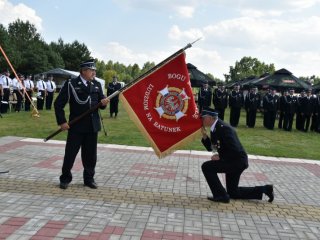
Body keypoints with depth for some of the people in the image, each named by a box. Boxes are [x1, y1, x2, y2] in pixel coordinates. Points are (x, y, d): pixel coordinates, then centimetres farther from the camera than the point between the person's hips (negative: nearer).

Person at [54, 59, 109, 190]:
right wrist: (62, 121, -11)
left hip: (92, 126, 4)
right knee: (70, 153, 6)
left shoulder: (97, 84, 6)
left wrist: (103, 102, -11)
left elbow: (101, 103, 13)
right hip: (76, 125, -4)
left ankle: (89, 179, 24)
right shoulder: (70, 84, -7)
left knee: (90, 155, 10)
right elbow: (58, 104, -6)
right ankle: (65, 178, 21)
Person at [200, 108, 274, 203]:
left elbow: (235, 150, -29)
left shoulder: (223, 128, -24)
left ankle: (221, 195, -8)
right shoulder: (214, 129, 5)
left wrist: (220, 157, -20)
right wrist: (204, 134, -3)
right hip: (233, 161, 10)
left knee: (206, 166, -17)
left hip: (237, 161, -10)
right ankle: (264, 189, 24)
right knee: (233, 192, 18)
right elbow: (210, 147, 10)